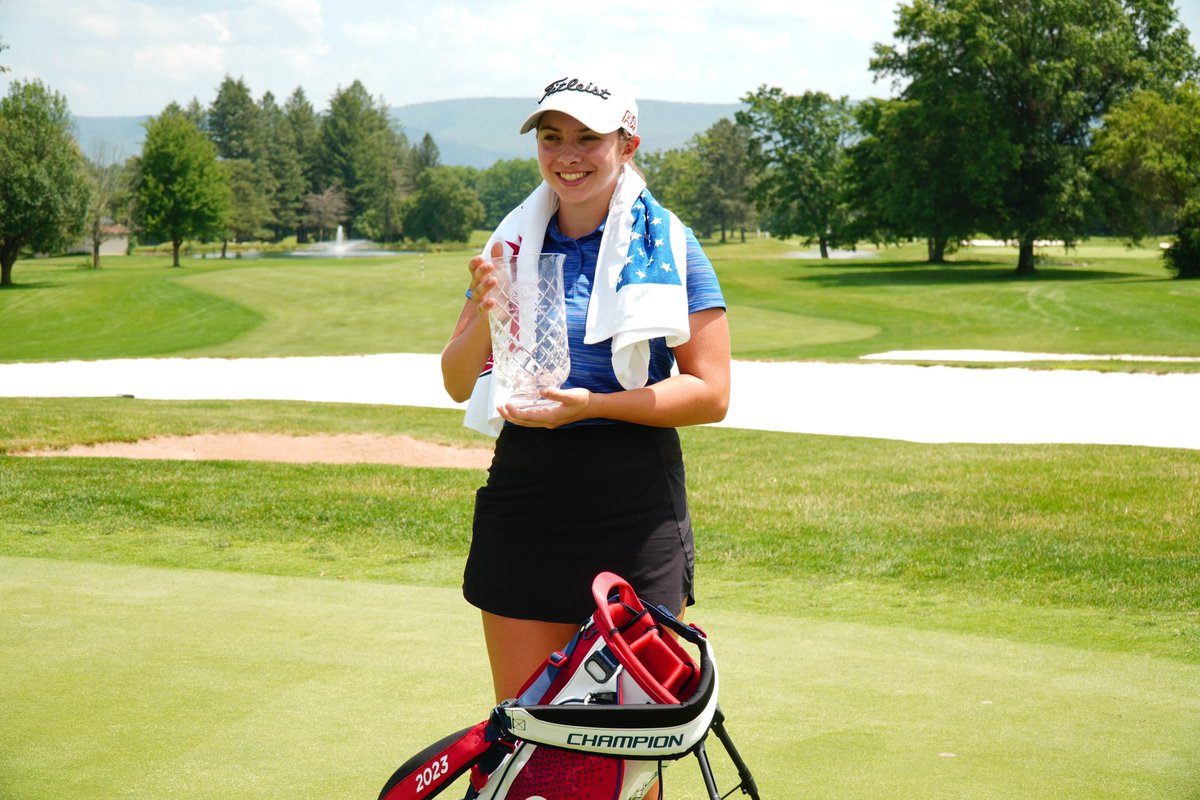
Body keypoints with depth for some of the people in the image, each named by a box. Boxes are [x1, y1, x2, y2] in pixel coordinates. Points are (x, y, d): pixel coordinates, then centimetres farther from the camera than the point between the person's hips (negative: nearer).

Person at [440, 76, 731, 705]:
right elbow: (458, 385, 9)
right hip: (523, 489, 3)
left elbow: (710, 393, -6)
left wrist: (593, 405, -18)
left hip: (636, 498, -3)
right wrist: (484, 317, -12)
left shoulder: (668, 245, -1)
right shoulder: (513, 244, 10)